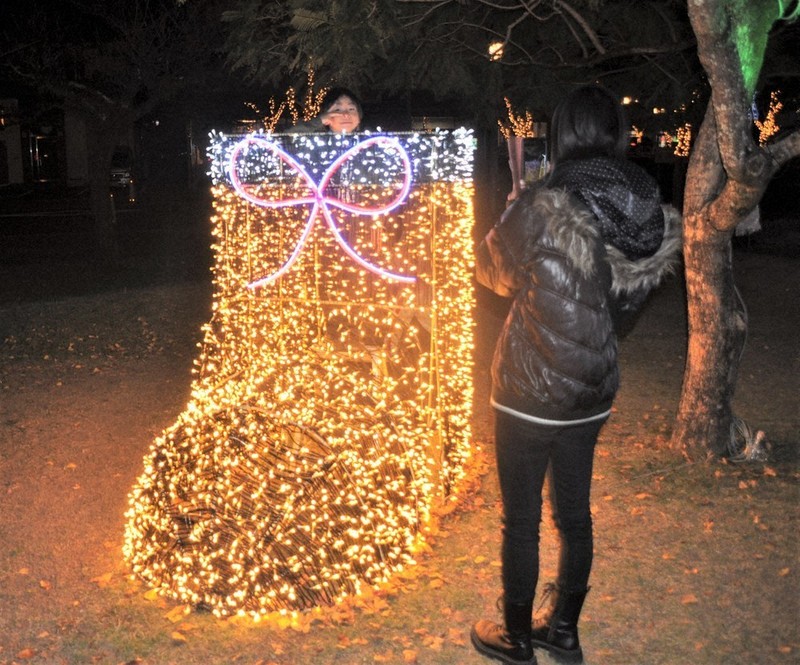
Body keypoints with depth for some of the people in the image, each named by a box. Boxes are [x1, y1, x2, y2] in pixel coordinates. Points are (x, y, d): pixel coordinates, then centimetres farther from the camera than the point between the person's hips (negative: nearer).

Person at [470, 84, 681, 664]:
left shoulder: (543, 209, -22)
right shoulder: (655, 219, -6)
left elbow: (492, 271, -3)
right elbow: (629, 299, 7)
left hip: (529, 394, -5)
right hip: (593, 394, 6)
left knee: (521, 520, 11)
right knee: (575, 513, 20)